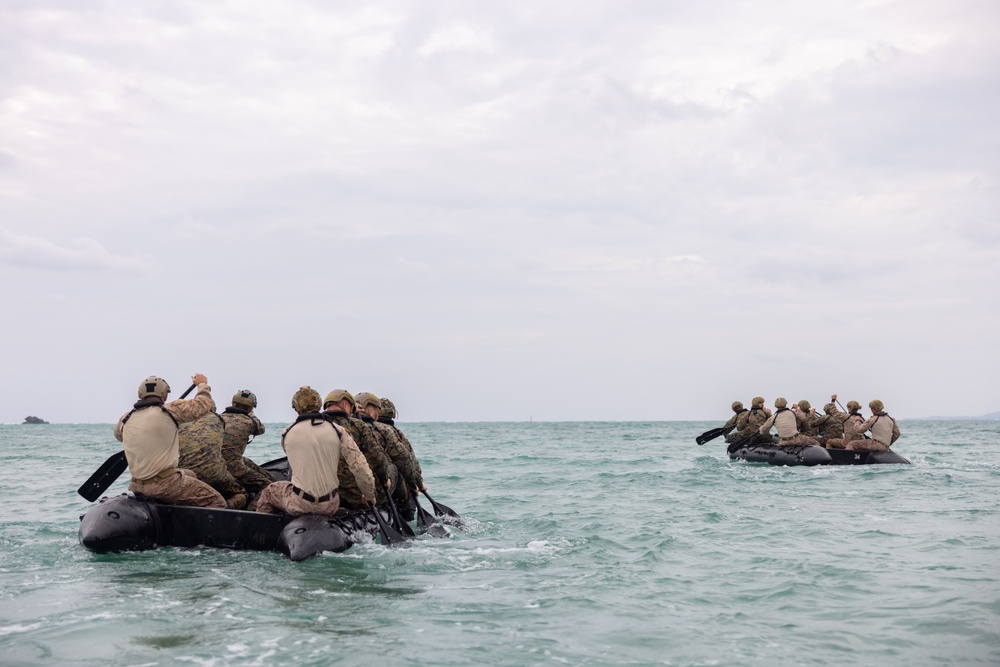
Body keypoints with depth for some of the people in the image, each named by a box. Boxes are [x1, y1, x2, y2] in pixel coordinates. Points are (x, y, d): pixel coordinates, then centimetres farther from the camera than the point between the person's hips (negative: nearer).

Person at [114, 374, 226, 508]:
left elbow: (118, 433, 31)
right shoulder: (171, 411, -11)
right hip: (165, 484, -8)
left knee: (190, 476, 30)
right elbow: (203, 403, -1)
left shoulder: (125, 419, 7)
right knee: (216, 502, -4)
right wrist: (202, 384, 20)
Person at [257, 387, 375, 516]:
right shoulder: (337, 431, -4)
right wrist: (369, 496, 6)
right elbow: (360, 467, -9)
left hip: (300, 504, -1)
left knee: (268, 492, 26)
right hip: (330, 507, 1)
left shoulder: (287, 434, -3)